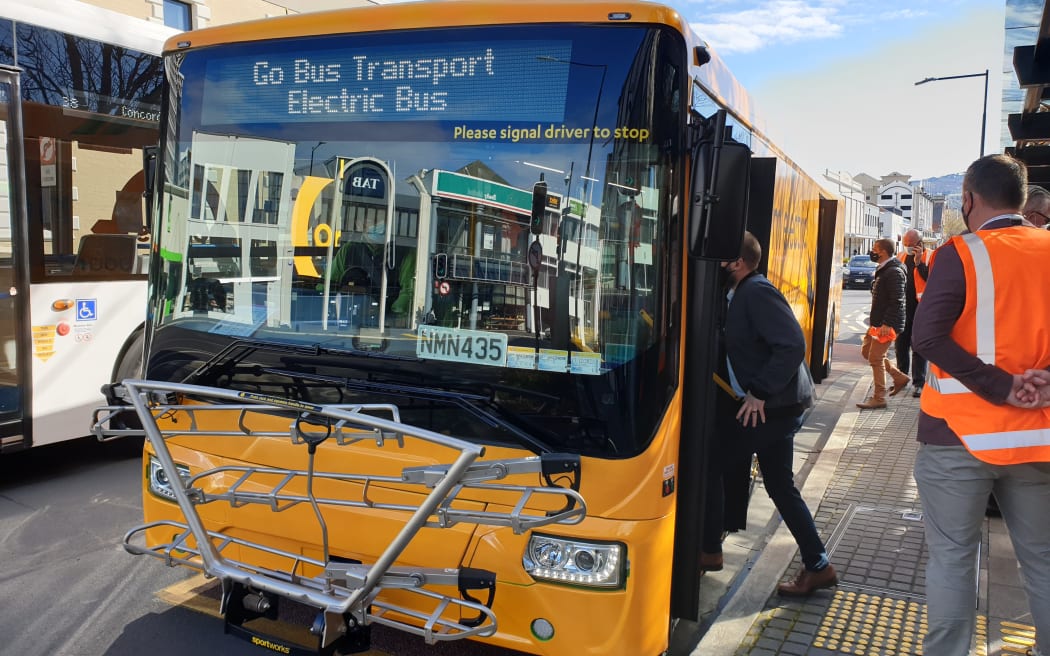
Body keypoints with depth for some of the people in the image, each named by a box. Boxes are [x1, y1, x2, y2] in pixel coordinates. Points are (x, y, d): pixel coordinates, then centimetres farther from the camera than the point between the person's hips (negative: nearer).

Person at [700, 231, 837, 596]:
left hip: (772, 406, -10)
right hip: (778, 405, 10)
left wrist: (760, 392, -23)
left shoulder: (757, 293, -17)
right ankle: (817, 566, 21)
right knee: (780, 485, 14)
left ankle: (709, 550, 11)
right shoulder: (740, 295, 14)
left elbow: (793, 346, -25)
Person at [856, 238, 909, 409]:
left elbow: (896, 301, -23)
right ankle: (899, 377, 24)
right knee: (866, 351, 16)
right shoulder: (883, 269, 15)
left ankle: (879, 398, 4)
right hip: (878, 322, 11)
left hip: (887, 324, -11)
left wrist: (887, 324, -27)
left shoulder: (894, 272, -17)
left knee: (876, 359, -5)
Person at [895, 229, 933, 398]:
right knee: (901, 343, 11)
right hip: (903, 306, 5)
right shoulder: (901, 256, 12)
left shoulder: (931, 257, -4)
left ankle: (918, 383, -1)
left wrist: (919, 263, -21)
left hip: (921, 306, -5)